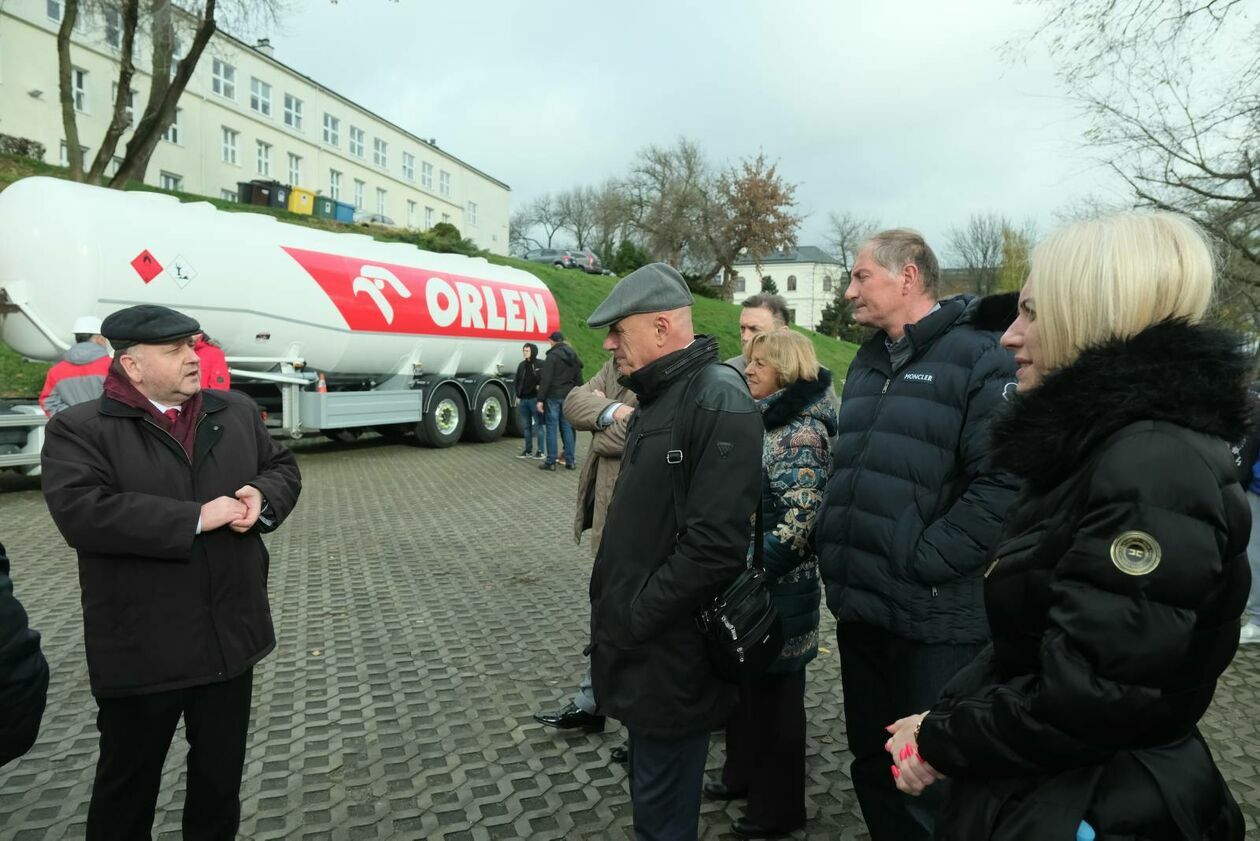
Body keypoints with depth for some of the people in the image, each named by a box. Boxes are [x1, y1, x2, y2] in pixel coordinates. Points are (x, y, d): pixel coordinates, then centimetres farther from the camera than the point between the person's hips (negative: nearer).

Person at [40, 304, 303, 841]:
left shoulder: (237, 412, 6)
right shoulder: (79, 429, -10)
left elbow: (282, 468, 11)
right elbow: (80, 513, -24)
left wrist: (262, 497, -12)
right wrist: (196, 517, -25)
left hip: (230, 638, 4)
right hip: (140, 651, -4)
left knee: (221, 777, 21)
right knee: (127, 787, 17)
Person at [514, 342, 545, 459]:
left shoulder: (540, 365, -6)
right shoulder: (522, 365, 12)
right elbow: (517, 381, 17)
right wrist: (518, 396, 11)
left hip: (535, 398, -6)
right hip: (523, 399, 6)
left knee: (538, 425, 0)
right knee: (526, 426, 12)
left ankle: (540, 451, 5)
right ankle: (528, 450, 21)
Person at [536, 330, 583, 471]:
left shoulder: (552, 356, -10)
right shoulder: (574, 356, 12)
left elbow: (546, 380, -14)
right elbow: (578, 379, 14)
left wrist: (540, 399, -12)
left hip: (553, 396, -6)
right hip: (569, 396, 6)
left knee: (552, 428, -1)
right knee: (567, 427, 10)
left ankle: (551, 461, 0)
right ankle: (570, 460, 11)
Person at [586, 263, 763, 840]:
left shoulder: (718, 399, -20)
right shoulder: (657, 396, 12)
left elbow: (715, 544, -28)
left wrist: (632, 618, -20)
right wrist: (612, 609, 13)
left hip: (670, 655, -9)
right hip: (638, 641, 9)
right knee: (650, 787, 25)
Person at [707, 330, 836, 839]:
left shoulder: (802, 430, -16)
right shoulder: (761, 421, 10)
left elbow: (799, 518, -22)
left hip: (776, 585, -8)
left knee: (774, 690, 6)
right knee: (742, 681, 20)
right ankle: (744, 773, 39)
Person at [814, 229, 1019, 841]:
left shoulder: (982, 358, -12)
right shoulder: (866, 364, 13)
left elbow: (1003, 484, -21)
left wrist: (918, 562, -20)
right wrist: (833, 550, 10)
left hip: (935, 618, -7)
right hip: (859, 607, 7)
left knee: (933, 792, 10)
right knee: (871, 765, 21)